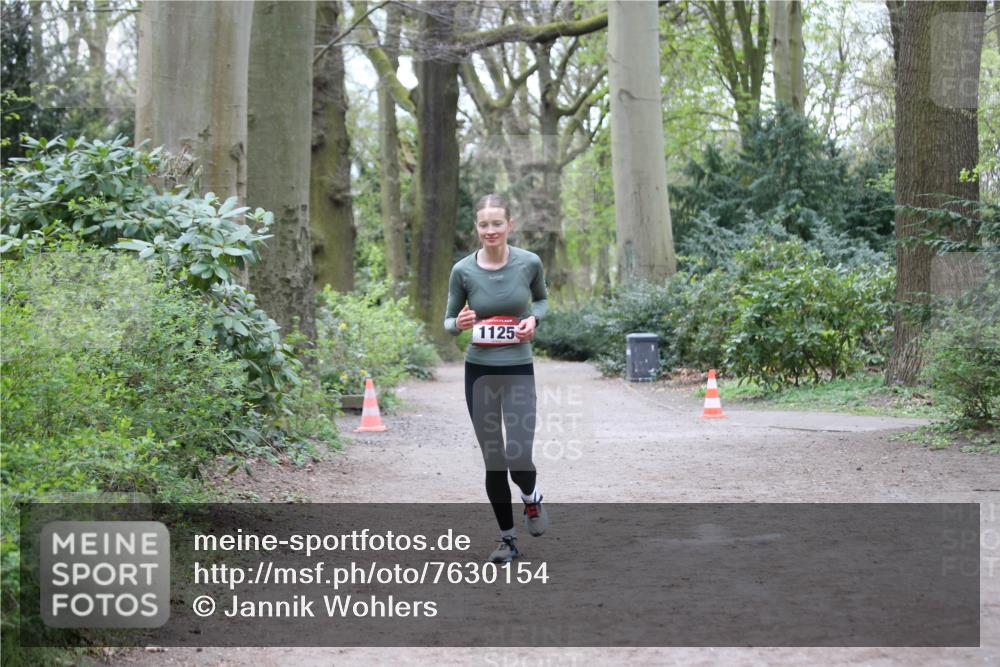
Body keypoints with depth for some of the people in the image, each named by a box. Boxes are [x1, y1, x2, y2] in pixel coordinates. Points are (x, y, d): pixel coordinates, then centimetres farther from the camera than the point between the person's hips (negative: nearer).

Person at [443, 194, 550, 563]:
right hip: (479, 372, 1)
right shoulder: (463, 270, -7)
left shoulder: (529, 263, -6)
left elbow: (542, 299, 14)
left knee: (519, 458, -11)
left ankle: (531, 498, 25)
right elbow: (448, 321, 4)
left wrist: (533, 318, -8)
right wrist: (459, 324, -19)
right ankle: (508, 538, 22)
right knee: (493, 460, 6)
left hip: (518, 370, -1)